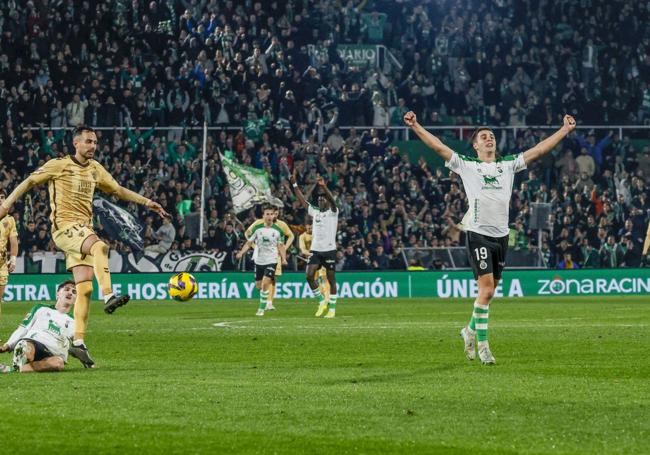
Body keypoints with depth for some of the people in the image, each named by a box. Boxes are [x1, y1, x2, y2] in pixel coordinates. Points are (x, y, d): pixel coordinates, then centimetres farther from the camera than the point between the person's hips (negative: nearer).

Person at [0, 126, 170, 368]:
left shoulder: (95, 169, 15)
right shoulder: (59, 165, -3)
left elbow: (118, 190, 25)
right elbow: (29, 182, 0)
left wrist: (146, 202, 19)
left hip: (83, 229, 6)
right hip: (64, 227, -6)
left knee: (85, 288, -1)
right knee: (100, 246, -35)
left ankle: (79, 342, 1)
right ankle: (108, 297, -44)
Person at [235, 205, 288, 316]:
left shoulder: (277, 230, -1)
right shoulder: (257, 229, 0)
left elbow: (281, 246, 7)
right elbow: (249, 242, 4)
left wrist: (283, 258, -8)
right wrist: (241, 252, -12)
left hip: (271, 261, -3)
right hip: (259, 260, 3)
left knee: (265, 283, -17)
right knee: (258, 285, 9)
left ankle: (261, 308, -9)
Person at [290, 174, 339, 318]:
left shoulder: (333, 212, -2)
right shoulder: (315, 212, 13)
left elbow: (332, 200, -20)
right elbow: (302, 200, 10)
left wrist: (324, 187, -38)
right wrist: (294, 184, 2)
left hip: (329, 250, -5)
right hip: (315, 250, 5)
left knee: (331, 279, 1)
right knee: (309, 275, -10)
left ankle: (332, 308, 9)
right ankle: (322, 301, 8)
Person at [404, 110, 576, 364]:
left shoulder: (508, 165, 13)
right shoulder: (466, 166, 4)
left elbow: (539, 150, 14)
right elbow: (438, 147, -3)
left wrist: (565, 130, 11)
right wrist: (415, 126, -11)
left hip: (501, 235, 4)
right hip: (479, 234, -4)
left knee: (489, 291, 11)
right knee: (486, 289, -12)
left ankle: (471, 331, 33)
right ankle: (482, 345, -6)